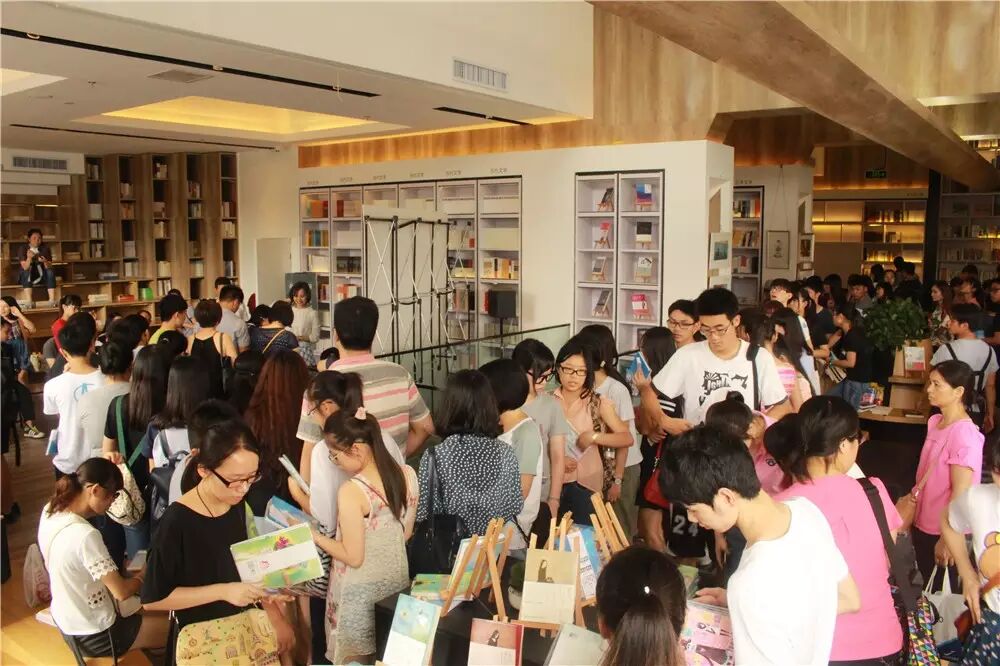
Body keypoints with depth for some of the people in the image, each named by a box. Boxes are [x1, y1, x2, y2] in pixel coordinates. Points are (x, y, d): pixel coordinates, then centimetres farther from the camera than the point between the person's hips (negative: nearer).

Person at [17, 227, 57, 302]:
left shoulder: (45, 248, -2)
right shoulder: (23, 248, -9)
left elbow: (49, 267, -11)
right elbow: (25, 267, -21)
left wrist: (45, 262, -33)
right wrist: (29, 258, -41)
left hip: (41, 276, 2)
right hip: (26, 277, -2)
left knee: (50, 271, -27)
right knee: (26, 272, -33)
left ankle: (52, 300, -37)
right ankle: (29, 301, -43)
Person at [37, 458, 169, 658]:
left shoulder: (50, 511, -9)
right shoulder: (85, 535, -34)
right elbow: (122, 592, -28)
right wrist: (144, 575, -9)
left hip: (64, 618, 9)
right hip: (94, 635, -9)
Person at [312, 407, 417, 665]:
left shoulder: (351, 492, -26)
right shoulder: (407, 474, -7)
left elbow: (353, 557, -19)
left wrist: (314, 536, -9)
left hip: (360, 595, -6)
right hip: (396, 583, 6)